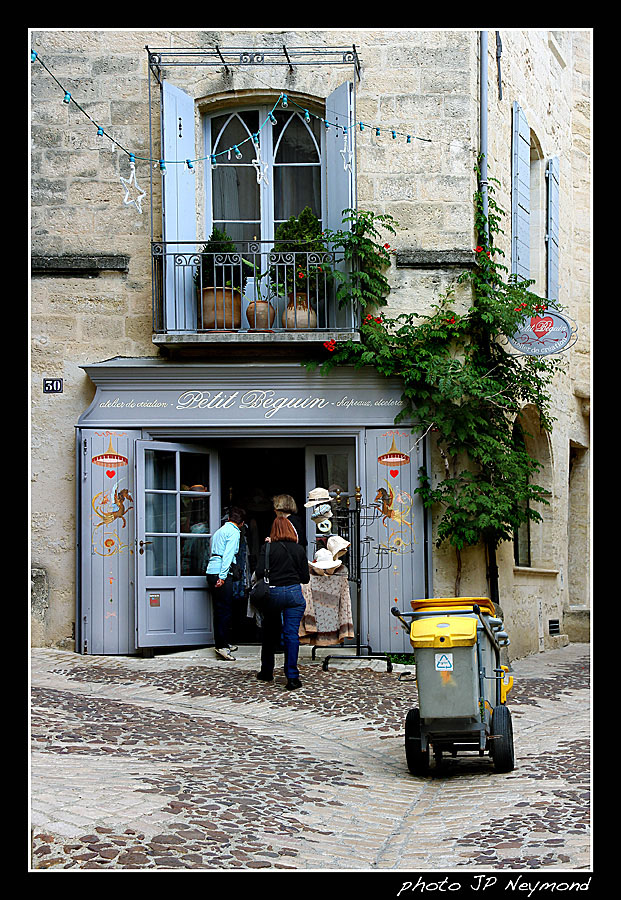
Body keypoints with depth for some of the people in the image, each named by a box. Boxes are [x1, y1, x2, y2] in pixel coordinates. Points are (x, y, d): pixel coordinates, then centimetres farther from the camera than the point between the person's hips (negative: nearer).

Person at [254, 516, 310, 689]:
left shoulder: (268, 548, -3)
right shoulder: (299, 549, 3)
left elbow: (260, 573, -10)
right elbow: (305, 578, 5)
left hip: (273, 593, 0)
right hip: (294, 593, 1)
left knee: (270, 634, 15)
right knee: (292, 634, -1)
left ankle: (267, 672, 28)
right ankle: (292, 678, -6)